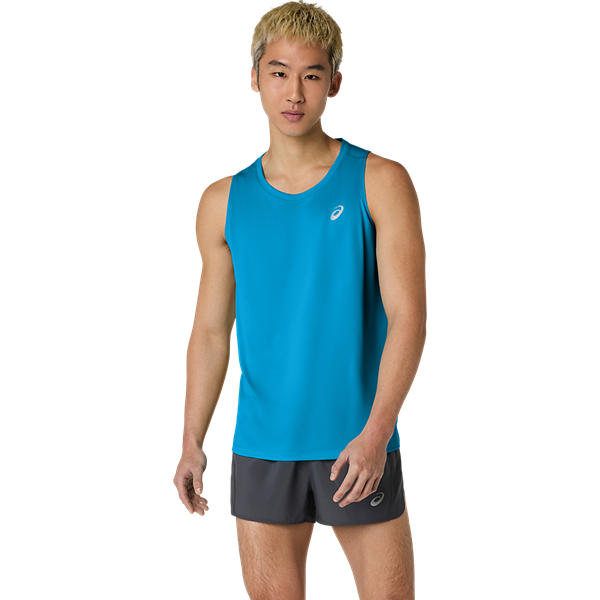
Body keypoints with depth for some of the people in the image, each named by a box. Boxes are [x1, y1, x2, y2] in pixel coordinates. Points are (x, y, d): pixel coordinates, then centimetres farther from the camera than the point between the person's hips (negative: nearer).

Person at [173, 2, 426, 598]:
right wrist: (192, 442, 2)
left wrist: (375, 432, -19)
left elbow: (408, 315, -8)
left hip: (358, 445, -2)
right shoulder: (224, 202, 7)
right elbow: (211, 330, 10)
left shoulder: (380, 183, -2)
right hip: (262, 448, 3)